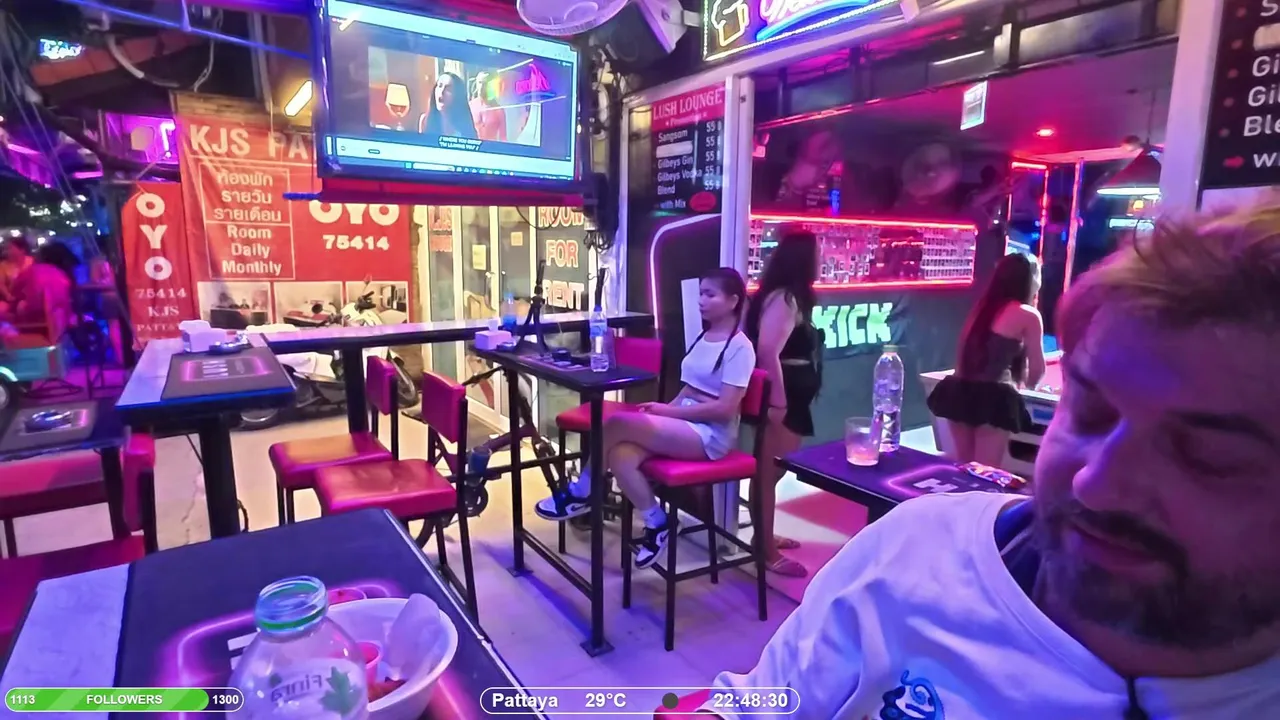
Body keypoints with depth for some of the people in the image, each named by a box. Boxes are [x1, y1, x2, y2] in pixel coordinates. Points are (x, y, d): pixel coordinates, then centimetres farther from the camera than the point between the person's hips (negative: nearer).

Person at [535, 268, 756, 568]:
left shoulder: (740, 347, -9)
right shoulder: (703, 338, 16)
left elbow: (725, 408, -16)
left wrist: (668, 410, -15)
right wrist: (663, 409, -3)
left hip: (711, 434, -7)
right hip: (684, 424, 7)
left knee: (618, 423, -24)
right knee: (620, 455, -23)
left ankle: (582, 492, -2)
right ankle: (656, 525, -8)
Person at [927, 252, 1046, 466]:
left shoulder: (984, 306, 19)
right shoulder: (1028, 315, 1)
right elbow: (1037, 370, 8)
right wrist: (1028, 382, 32)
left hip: (959, 392, 7)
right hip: (993, 398, -6)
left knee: (963, 467, 16)